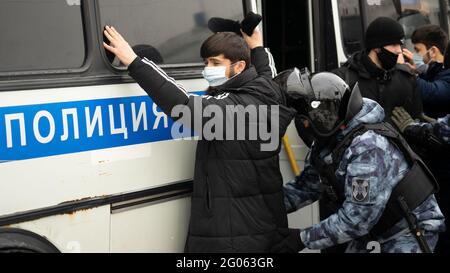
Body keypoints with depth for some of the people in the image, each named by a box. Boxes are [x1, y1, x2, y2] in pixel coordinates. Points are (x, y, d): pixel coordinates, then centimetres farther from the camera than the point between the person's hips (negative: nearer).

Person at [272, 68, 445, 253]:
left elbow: (357, 218, -31)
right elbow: (306, 185, 5)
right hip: (376, 229, 8)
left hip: (411, 230, -8)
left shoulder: (368, 148, -30)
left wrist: (304, 239, -24)